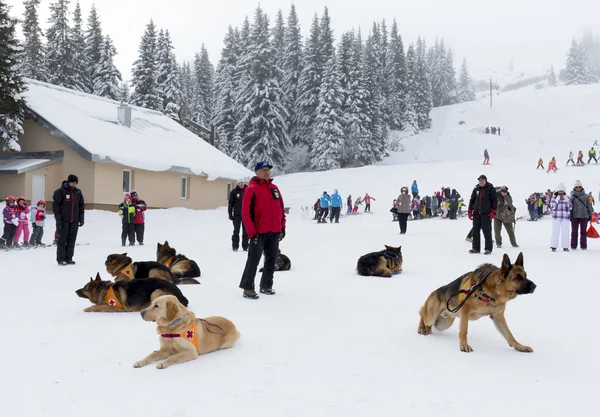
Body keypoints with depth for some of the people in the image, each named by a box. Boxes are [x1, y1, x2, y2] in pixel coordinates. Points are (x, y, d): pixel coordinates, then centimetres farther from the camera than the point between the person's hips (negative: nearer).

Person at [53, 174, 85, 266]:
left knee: (72, 240, 7)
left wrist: (81, 218, 10)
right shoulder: (60, 191, -6)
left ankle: (69, 258, 14)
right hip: (64, 220, -5)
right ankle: (61, 259, 6)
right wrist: (58, 219, -12)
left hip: (74, 220, 5)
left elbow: (81, 205, 17)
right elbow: (55, 205, -8)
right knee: (62, 239, 0)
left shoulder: (78, 192, 10)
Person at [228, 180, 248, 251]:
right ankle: (235, 246, 9)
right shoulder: (234, 192, -2)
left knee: (245, 231, 6)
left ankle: (245, 246, 13)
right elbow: (230, 203, -1)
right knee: (236, 231, 3)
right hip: (237, 214, -2)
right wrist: (230, 214, -5)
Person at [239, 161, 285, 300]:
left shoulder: (274, 188, 13)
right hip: (259, 232, -7)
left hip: (274, 232, 7)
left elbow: (281, 209, 17)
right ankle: (248, 288, 2)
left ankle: (266, 286, 24)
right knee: (253, 261, -5)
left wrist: (282, 227, 11)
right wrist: (251, 232, -16)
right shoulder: (252, 189, -7)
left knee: (271, 260, 12)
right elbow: (246, 213, -12)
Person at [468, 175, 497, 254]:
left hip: (486, 214, -5)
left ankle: (488, 248, 7)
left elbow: (494, 201, -5)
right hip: (476, 214, 5)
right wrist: (470, 211, 10)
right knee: (475, 231, 6)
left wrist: (493, 212, -12)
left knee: (487, 232, -1)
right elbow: (472, 200, 16)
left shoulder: (490, 189, -2)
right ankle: (476, 248, 14)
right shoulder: (476, 189, 11)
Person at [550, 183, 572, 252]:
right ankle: (553, 246, 2)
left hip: (565, 217, 2)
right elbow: (552, 206, -5)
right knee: (555, 231, -3)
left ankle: (565, 246, 6)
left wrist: (566, 201, -12)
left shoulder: (567, 198, 11)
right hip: (556, 217, -2)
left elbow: (570, 207, 3)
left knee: (565, 231, 0)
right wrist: (557, 200, -15)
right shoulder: (554, 198, 6)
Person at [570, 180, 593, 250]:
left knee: (583, 231, 6)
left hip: (584, 216, 1)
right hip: (575, 216, -1)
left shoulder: (585, 196, 6)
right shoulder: (572, 196, 3)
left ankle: (583, 245, 12)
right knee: (574, 231, 3)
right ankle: (573, 245, 10)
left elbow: (589, 206, 10)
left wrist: (590, 215, 8)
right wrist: (570, 215, -4)